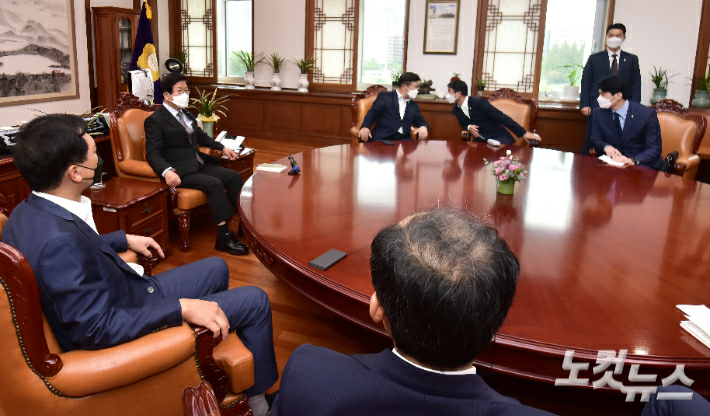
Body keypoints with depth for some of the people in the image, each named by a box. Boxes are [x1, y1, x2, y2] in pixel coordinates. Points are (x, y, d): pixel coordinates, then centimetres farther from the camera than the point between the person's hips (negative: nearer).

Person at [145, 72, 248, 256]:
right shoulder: (155, 120, -9)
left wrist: (222, 147, 25)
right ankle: (224, 236, -25)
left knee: (233, 176, -4)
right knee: (215, 184, -28)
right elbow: (152, 153, -17)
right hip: (180, 171, -9)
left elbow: (201, 136, 32)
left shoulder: (186, 114, 16)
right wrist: (166, 171, -35)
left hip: (199, 164, 9)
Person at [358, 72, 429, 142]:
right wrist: (365, 127, -21)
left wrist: (423, 128, -4)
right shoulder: (385, 97, 10)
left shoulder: (414, 106, 25)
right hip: (382, 138, -4)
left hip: (403, 139, 4)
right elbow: (372, 113, 1)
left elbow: (421, 122, 23)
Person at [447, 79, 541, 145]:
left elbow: (502, 118, -20)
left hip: (499, 139, -6)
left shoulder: (479, 102, -19)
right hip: (481, 141, 6)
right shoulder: (456, 109, 3)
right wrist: (469, 127, -10)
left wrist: (524, 133, -22)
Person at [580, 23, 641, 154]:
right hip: (597, 107, 0)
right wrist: (584, 104, -4)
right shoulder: (594, 58, 12)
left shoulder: (632, 59, 13)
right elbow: (585, 82, 7)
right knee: (590, 141, 0)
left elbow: (636, 84, 9)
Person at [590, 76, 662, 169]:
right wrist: (606, 147, -19)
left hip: (641, 164, -4)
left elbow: (654, 149, -12)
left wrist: (633, 161, -33)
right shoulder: (599, 113, 1)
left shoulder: (647, 114, -10)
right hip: (612, 162, 4)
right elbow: (596, 140, 6)